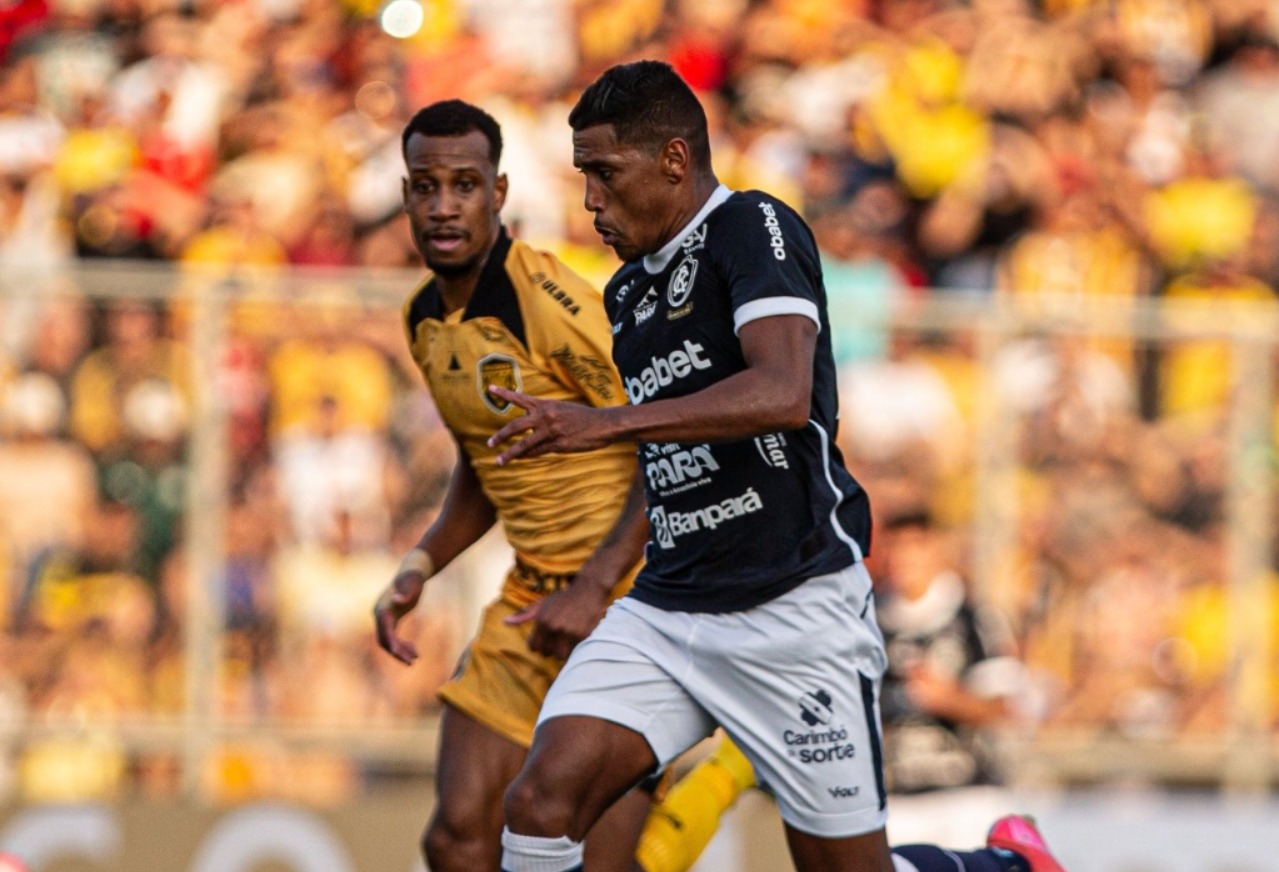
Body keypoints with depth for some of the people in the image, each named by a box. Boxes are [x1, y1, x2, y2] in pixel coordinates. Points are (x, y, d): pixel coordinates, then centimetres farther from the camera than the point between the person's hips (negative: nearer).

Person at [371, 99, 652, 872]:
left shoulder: (551, 303, -18)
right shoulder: (426, 321, 8)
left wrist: (596, 588, -22)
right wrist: (420, 568, 10)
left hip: (627, 597, -8)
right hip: (531, 603, 8)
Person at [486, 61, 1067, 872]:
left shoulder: (754, 228, -9)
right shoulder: (630, 292, 16)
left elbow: (785, 394, -27)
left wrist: (605, 423, -32)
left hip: (795, 610, -7)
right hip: (665, 613, 7)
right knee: (542, 800, -13)